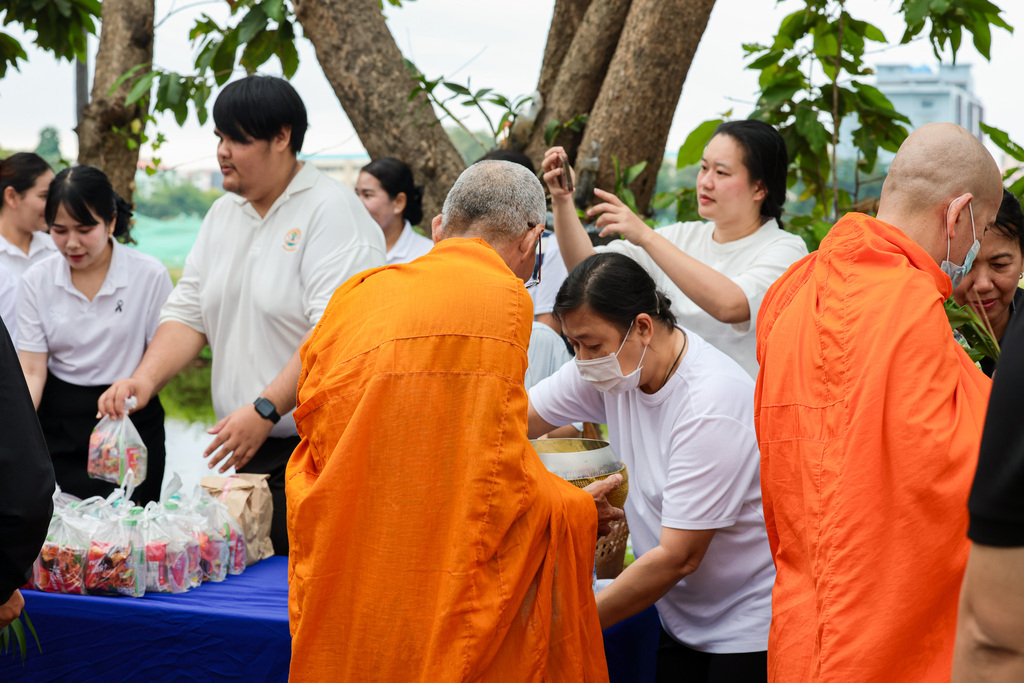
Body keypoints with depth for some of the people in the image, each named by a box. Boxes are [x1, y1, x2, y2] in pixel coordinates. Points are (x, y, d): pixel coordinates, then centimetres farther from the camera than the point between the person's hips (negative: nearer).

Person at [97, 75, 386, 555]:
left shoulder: (332, 210, -10)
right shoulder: (222, 215, 16)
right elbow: (189, 311, 16)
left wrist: (265, 409, -23)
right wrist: (146, 377, -2)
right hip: (251, 450, 7)